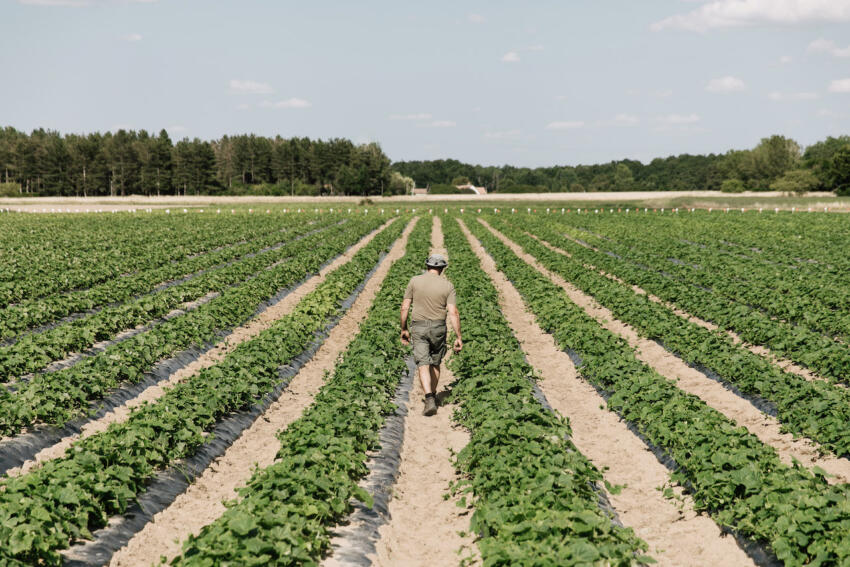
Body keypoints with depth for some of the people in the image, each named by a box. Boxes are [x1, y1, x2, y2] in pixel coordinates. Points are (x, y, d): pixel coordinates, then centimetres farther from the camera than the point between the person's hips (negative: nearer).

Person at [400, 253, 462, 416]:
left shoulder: (415, 281, -3)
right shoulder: (447, 286, -4)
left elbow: (405, 307, -2)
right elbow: (453, 313, -10)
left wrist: (404, 329, 9)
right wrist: (459, 337, -7)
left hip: (418, 327, -1)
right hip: (438, 328, 1)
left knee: (423, 364, -6)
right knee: (435, 363, 19)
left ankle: (429, 399, -24)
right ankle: (433, 395, 33)